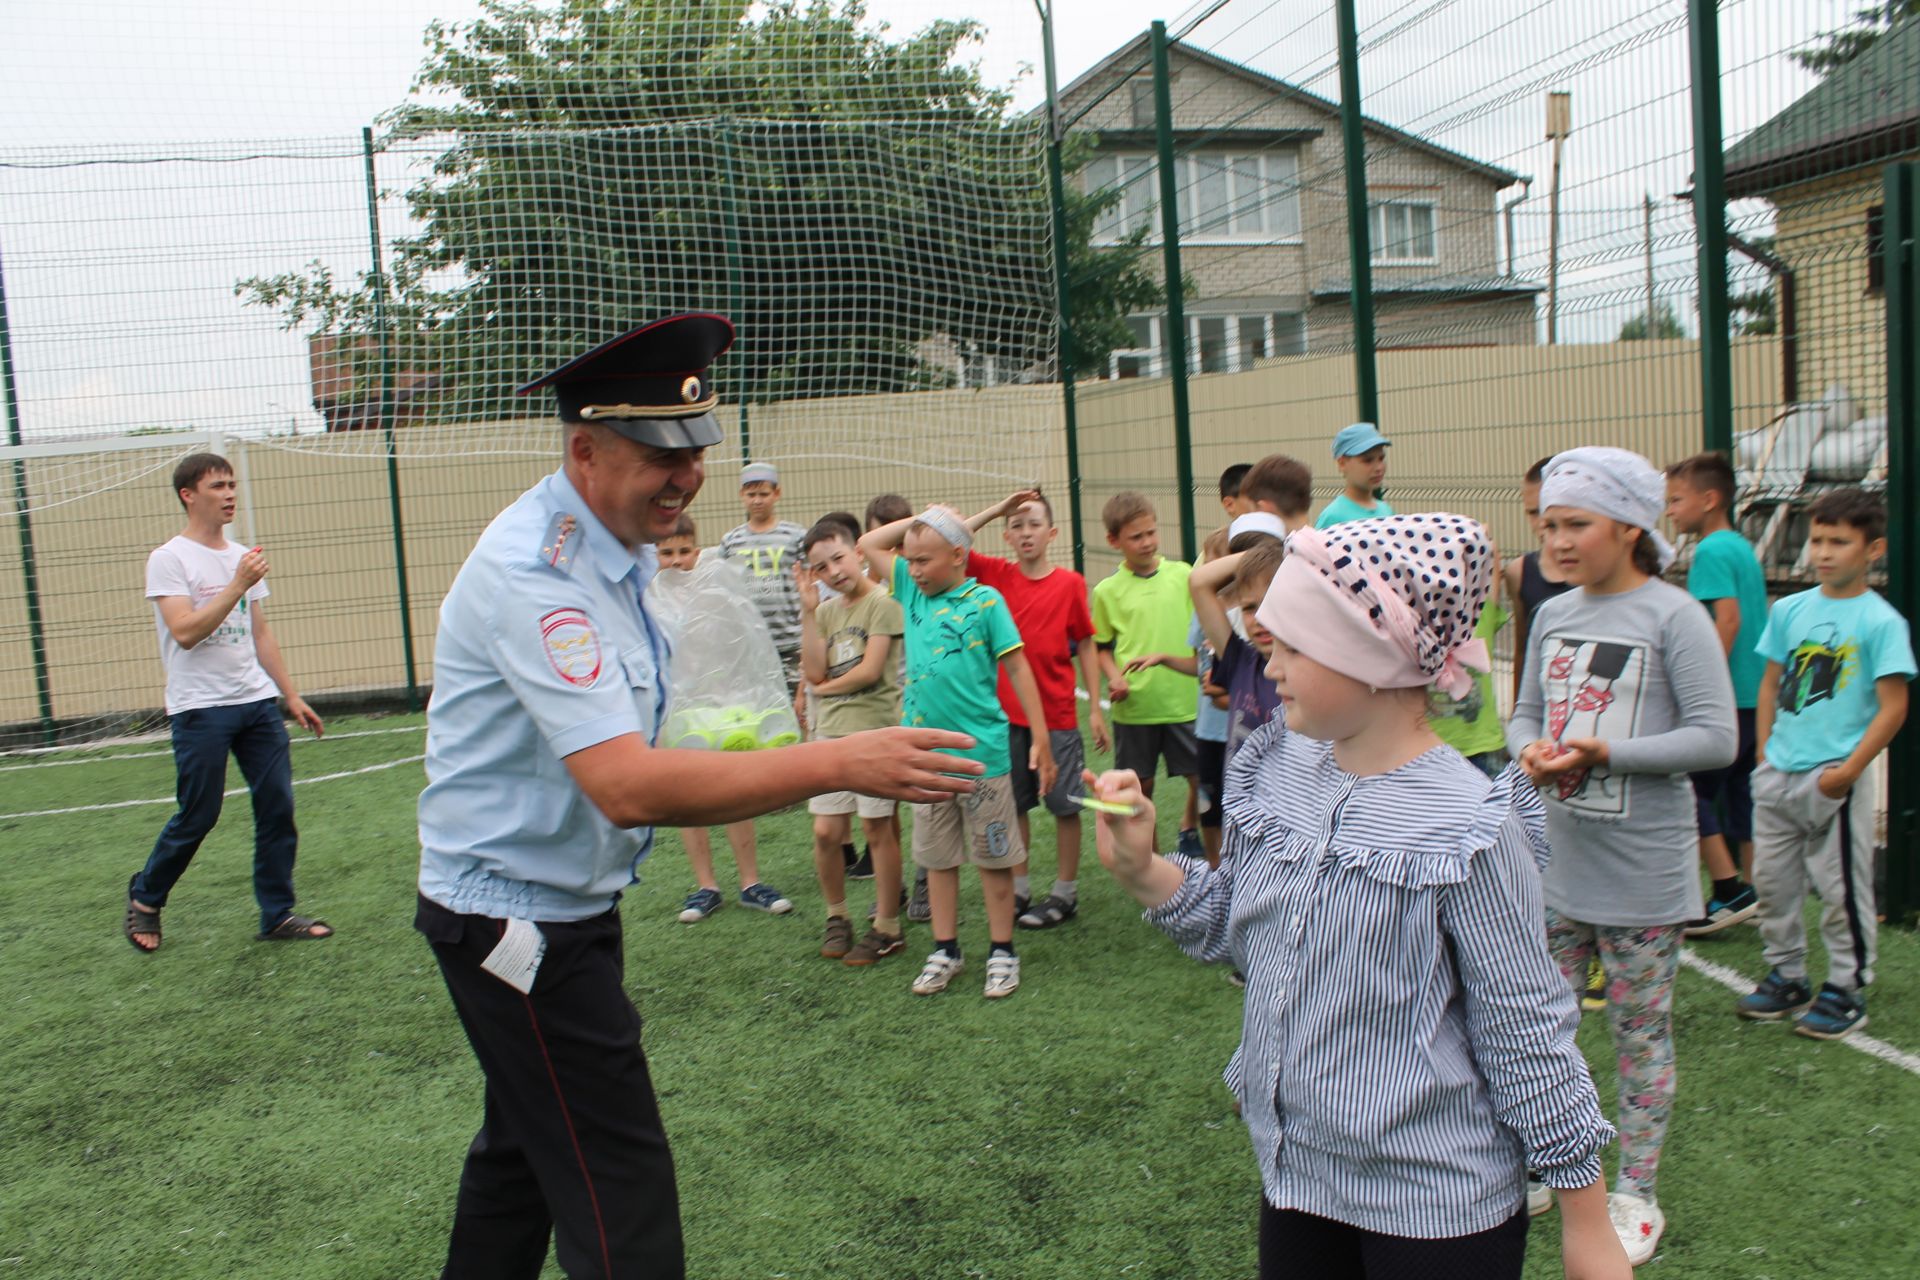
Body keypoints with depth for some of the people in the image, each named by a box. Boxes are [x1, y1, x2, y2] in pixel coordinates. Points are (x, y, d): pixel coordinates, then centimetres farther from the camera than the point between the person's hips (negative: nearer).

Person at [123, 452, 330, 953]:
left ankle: (278, 916, 11)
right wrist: (238, 584, -21)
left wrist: (292, 695, 16)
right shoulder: (169, 559, -6)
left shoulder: (243, 558, 14)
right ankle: (144, 899, 25)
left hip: (257, 703, 6)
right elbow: (185, 632, -18)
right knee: (196, 817, 0)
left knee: (278, 807, 2)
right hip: (200, 709, -6)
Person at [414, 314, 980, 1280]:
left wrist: (721, 764, 0)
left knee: (526, 1148, 24)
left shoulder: (619, 550, 5)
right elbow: (627, 786, -36)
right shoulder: (536, 570, -26)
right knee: (620, 1200, -3)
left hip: (560, 905, 10)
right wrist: (836, 765, -39)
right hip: (519, 922, -10)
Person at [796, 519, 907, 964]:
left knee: (877, 828, 0)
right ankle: (836, 916, 23)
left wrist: (826, 689, 2)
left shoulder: (883, 603, -5)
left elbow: (871, 670, -12)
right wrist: (808, 611, -2)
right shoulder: (826, 611, 13)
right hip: (831, 732, 5)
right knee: (826, 832, 4)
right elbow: (815, 672, 0)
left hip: (875, 730, -5)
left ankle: (887, 927, 12)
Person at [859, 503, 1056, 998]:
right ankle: (945, 951, 26)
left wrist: (1040, 738, -8)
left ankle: (1001, 952, 20)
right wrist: (919, 520, 4)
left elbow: (1017, 667, -6)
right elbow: (868, 544, 14)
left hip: (982, 752, -5)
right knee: (937, 858, 13)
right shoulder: (913, 592, 6)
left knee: (993, 857, 8)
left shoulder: (985, 601, -8)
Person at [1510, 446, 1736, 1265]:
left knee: (1641, 1034, 10)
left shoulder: (1673, 616, -12)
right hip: (1554, 864, 5)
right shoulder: (1552, 616, 4)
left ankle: (1636, 1195, 27)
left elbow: (1716, 739, -14)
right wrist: (1530, 750, -10)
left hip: (1642, 875, -5)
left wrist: (1608, 752, -23)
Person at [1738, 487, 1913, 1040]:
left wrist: (1849, 769, -15)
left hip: (1834, 779, -5)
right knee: (1772, 879, 13)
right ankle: (1786, 976, 28)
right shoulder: (1789, 610, 7)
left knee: (1842, 889, 4)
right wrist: (1766, 751, 7)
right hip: (1776, 773, 5)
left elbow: (1893, 707, -10)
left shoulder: (1881, 621, -8)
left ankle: (1845, 990, 19)